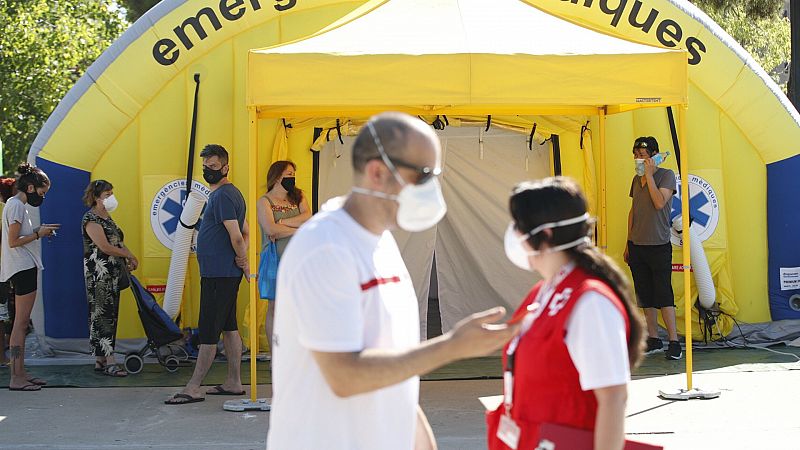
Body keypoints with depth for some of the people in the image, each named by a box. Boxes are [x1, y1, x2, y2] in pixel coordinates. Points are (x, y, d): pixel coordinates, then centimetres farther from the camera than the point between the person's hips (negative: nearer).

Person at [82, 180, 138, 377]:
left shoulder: (107, 217, 18)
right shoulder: (91, 219, -11)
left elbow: (117, 242, 21)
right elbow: (105, 247, -18)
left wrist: (127, 261, 3)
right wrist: (129, 255, -7)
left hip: (112, 275, 9)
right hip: (99, 274, -9)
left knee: (109, 315, 8)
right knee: (102, 315, -10)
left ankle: (100, 360, 12)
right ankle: (109, 362, -13)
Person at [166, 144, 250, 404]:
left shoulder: (222, 195, -15)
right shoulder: (231, 193, 18)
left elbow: (236, 236, -22)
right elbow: (245, 232, 23)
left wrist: (242, 262, -8)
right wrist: (242, 258, 9)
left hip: (218, 274, -10)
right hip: (226, 273, 11)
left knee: (209, 331, -8)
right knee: (229, 327, 12)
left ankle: (194, 388, -6)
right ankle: (233, 383, 17)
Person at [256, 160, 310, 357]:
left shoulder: (298, 197, 16)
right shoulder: (264, 202, 2)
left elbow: (308, 218, -3)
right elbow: (271, 229, -13)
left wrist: (282, 223, -10)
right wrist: (298, 229, -5)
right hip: (276, 261, -4)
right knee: (275, 307, 0)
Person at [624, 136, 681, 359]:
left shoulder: (666, 175, -5)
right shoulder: (636, 179, 13)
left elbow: (659, 203, -19)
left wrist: (649, 174, -16)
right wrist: (628, 244, 17)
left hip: (658, 246, -6)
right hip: (637, 246, 6)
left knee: (663, 295, -9)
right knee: (645, 295, 8)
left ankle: (674, 342, -6)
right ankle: (653, 340, 15)